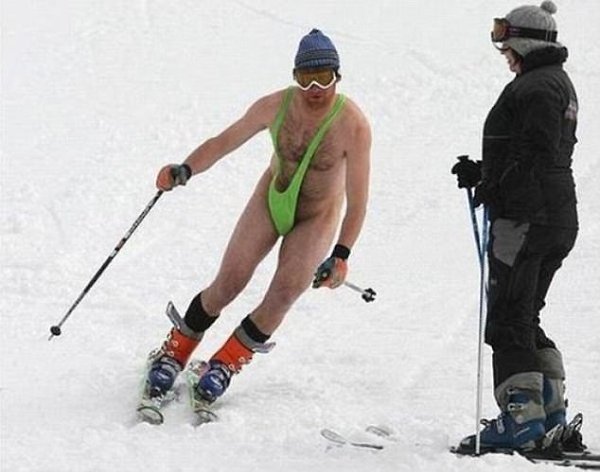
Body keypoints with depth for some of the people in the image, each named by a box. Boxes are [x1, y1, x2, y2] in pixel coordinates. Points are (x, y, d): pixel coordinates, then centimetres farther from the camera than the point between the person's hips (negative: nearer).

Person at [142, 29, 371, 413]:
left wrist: (341, 255, -32)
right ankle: (175, 352, 12)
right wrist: (185, 171, -23)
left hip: (317, 218, -2)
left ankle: (226, 363, -2)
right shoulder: (276, 106, -18)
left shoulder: (353, 125, -27)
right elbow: (224, 142, -6)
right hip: (271, 200, 2)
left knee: (284, 293, -20)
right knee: (228, 284, -7)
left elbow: (358, 199, -24)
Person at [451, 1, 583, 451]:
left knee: (507, 321, -7)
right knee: (525, 320, 16)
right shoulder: (560, 84, 19)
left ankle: (522, 417, -11)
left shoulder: (534, 86, -13)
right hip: (560, 219, 10)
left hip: (526, 217, -10)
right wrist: (484, 174, 18)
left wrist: (495, 189, -17)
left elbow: (535, 155, -22)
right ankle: (551, 413, 12)